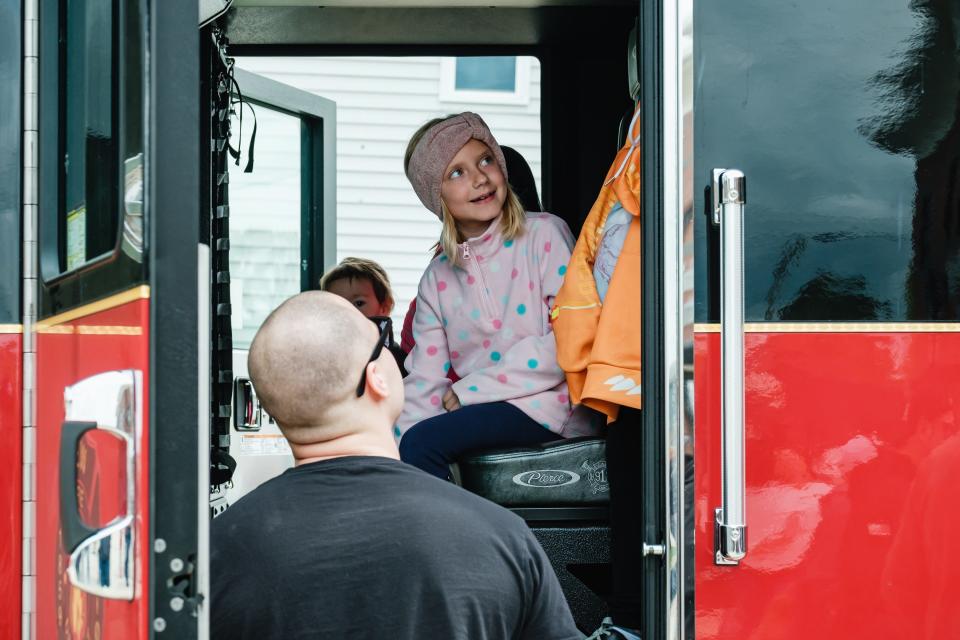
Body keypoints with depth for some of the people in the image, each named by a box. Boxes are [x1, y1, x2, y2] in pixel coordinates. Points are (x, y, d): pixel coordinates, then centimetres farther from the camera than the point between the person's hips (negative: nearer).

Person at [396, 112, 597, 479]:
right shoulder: (437, 280, 14)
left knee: (422, 442, -25)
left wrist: (471, 388, -12)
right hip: (481, 411, 5)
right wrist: (392, 457, -12)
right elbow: (425, 381, 8)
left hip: (545, 404, -5)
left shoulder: (544, 235, -1)